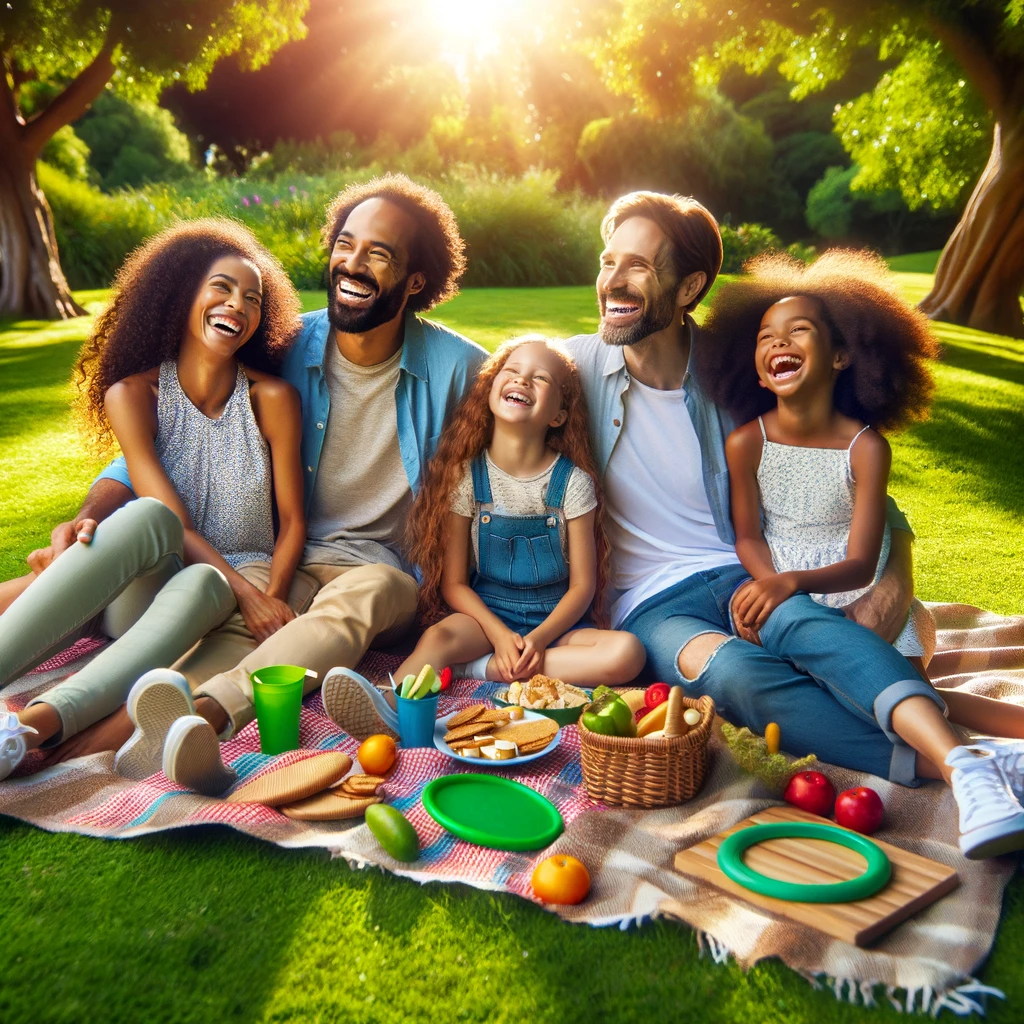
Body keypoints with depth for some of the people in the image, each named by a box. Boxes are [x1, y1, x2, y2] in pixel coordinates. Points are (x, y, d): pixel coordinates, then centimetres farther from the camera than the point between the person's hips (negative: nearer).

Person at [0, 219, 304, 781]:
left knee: (196, 587, -37)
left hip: (224, 593, 0)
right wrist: (245, 590, -23)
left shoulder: (272, 397, -4)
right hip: (139, 587, 1)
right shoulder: (133, 393, -4)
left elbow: (292, 519, -2)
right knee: (146, 517, -33)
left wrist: (271, 596, -20)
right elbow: (169, 520, -12)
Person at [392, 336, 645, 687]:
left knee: (627, 652, -27)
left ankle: (480, 667, -25)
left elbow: (582, 585, -2)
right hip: (485, 617, -1)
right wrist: (499, 635, -16)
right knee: (438, 636, -33)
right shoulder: (467, 477, -3)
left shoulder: (572, 483, -4)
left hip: (554, 623, 1)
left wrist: (540, 638, -19)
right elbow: (453, 582, -1)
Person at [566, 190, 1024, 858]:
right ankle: (934, 760, -37)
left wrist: (898, 572, -8)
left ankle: (967, 765, -48)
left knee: (800, 618, -35)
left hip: (737, 576, 2)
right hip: (646, 603, -1)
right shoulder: (578, 365, 1)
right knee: (732, 669, -35)